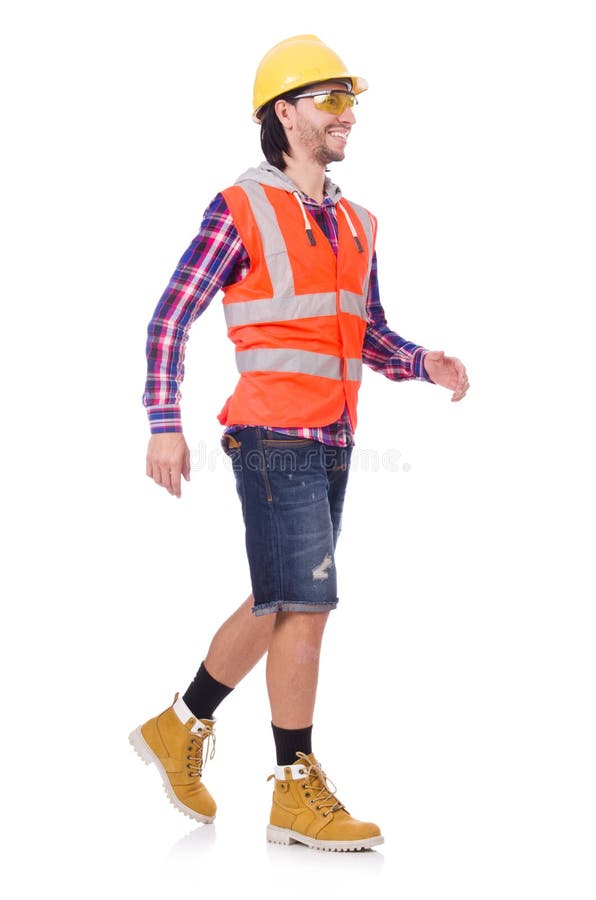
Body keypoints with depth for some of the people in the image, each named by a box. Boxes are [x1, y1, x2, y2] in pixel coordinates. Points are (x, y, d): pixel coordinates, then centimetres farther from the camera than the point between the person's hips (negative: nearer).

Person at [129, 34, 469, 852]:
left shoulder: (356, 226, 15)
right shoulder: (241, 210, -5)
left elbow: (370, 335, 18)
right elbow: (170, 319, -5)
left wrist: (426, 363, -3)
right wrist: (165, 425, -12)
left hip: (331, 446, 8)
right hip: (274, 439, -8)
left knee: (276, 606, 14)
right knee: (306, 603, -10)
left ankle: (180, 729, 31)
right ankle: (297, 792, 0)